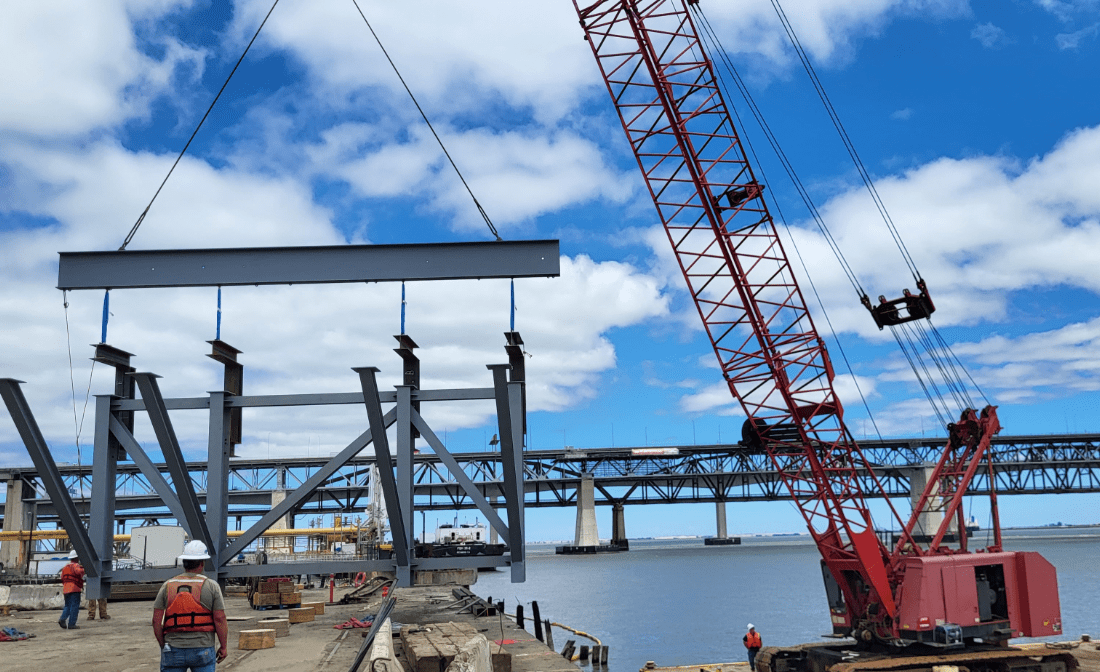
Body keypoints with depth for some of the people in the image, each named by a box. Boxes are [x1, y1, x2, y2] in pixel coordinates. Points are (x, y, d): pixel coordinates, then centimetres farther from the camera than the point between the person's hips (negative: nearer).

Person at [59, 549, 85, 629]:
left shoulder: (65, 567, 19)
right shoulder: (76, 565, -6)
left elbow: (62, 579, 21)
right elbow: (78, 571, -29)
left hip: (66, 589, 8)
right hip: (74, 589, -8)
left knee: (68, 606, 16)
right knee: (74, 606, -5)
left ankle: (62, 619, -5)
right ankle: (71, 624, -8)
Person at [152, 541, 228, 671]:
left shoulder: (167, 586, 2)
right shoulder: (211, 586, -3)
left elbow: (156, 621, 0)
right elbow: (220, 619, -7)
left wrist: (163, 645, 12)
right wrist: (224, 646, 3)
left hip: (173, 651, 1)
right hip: (203, 650, -1)